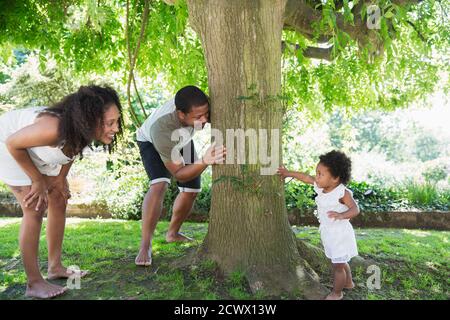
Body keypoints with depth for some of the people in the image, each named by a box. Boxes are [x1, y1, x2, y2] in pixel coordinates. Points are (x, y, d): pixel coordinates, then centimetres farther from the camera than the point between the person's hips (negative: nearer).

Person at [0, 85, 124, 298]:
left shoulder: (83, 130, -22)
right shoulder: (54, 128, -43)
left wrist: (60, 178, -3)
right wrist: (38, 180, -20)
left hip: (36, 148, 8)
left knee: (59, 201, 6)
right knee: (35, 209, -13)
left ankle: (55, 267, 20)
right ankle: (34, 283, -3)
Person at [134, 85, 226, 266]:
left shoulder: (200, 107, -37)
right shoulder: (161, 129, -47)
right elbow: (179, 174, -38)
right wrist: (205, 162, -55)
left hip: (182, 140, 5)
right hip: (151, 141, -5)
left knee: (192, 190, 3)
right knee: (159, 184, -29)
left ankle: (173, 233, 26)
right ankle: (145, 246, -21)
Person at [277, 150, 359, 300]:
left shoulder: (342, 193, -26)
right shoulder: (320, 187, -4)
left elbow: (355, 209, -33)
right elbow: (305, 177, 8)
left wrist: (341, 215, -51)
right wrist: (288, 173, 17)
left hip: (340, 234, -8)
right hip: (328, 233, 8)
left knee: (338, 265, 7)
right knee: (340, 262, 27)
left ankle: (336, 293, 27)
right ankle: (348, 282, 50)